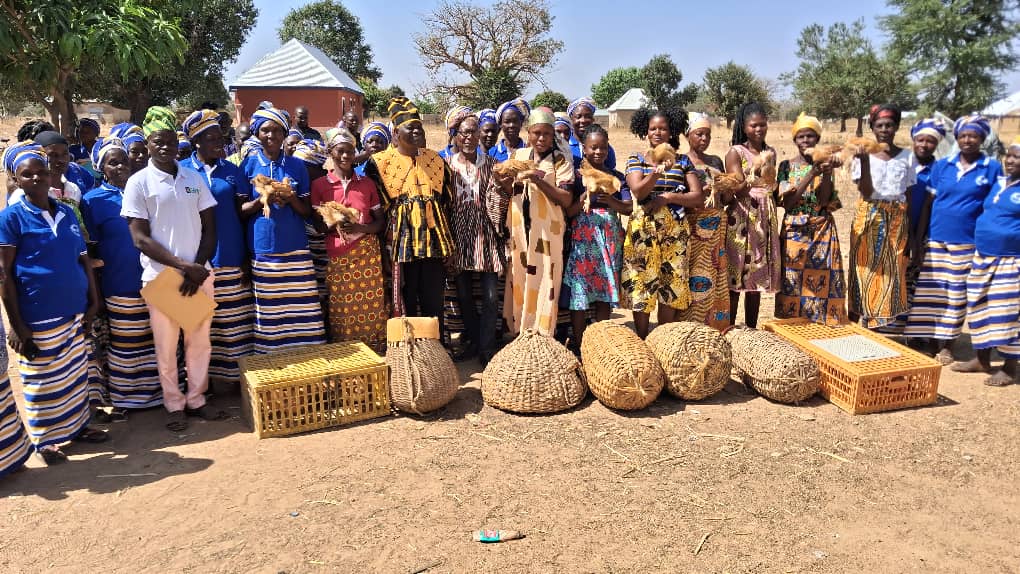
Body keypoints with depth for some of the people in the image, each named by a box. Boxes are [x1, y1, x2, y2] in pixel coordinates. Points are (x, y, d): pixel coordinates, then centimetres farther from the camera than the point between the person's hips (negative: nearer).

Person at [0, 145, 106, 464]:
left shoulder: (67, 213, 8)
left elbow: (84, 259, 14)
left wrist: (94, 299, 8)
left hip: (74, 312, 5)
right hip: (38, 318, -5)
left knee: (76, 374, 15)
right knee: (43, 381, 7)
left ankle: (77, 425, 31)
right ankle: (45, 440, 21)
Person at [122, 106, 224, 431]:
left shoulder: (195, 178, 6)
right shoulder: (138, 183, -4)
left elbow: (209, 228, 6)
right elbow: (140, 239, -9)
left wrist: (200, 267, -8)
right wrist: (183, 265, -16)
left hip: (199, 273, 3)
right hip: (161, 275, -3)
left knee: (200, 340, 10)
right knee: (166, 346, 6)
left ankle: (196, 399, 24)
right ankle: (174, 405, 21)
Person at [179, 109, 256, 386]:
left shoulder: (233, 171, 7)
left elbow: (243, 214, 7)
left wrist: (247, 259, 3)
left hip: (231, 258, 1)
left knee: (234, 321, 4)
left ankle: (237, 373, 15)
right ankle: (202, 376, 16)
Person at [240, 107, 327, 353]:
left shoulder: (297, 166, 9)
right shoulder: (249, 165, 6)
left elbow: (307, 211, 9)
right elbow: (240, 210, 5)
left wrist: (291, 199, -11)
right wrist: (262, 200, -14)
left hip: (296, 250, 1)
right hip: (262, 249, -1)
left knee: (301, 312, -2)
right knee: (267, 312, 0)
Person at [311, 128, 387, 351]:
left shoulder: (367, 183, 11)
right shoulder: (319, 185, 7)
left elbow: (380, 221, 11)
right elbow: (317, 224, 6)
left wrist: (361, 228, -9)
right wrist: (334, 224, -16)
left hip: (367, 253, 1)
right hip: (336, 255, -1)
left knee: (371, 308, -3)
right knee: (341, 311, -2)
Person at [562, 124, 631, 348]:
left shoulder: (616, 177, 11)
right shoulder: (576, 176, 3)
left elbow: (629, 208, 3)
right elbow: (567, 211, -3)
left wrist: (611, 201, -16)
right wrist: (584, 198, -20)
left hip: (610, 238, 3)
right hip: (582, 238, -3)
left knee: (605, 294, 5)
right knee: (579, 293, -3)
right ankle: (578, 345, 8)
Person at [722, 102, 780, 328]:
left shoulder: (771, 153, 13)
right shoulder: (735, 153, -4)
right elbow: (738, 190, -15)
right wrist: (753, 181, -33)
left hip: (765, 220, 5)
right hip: (741, 218, -5)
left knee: (758, 274, 7)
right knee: (736, 274, -6)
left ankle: (751, 330, 15)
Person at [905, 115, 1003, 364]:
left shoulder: (992, 168, 0)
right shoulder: (942, 165, 6)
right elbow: (929, 201, 8)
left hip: (968, 242, -2)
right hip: (936, 238, 2)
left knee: (956, 293, 5)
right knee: (932, 291, 4)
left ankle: (946, 345, 16)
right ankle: (930, 341, 16)